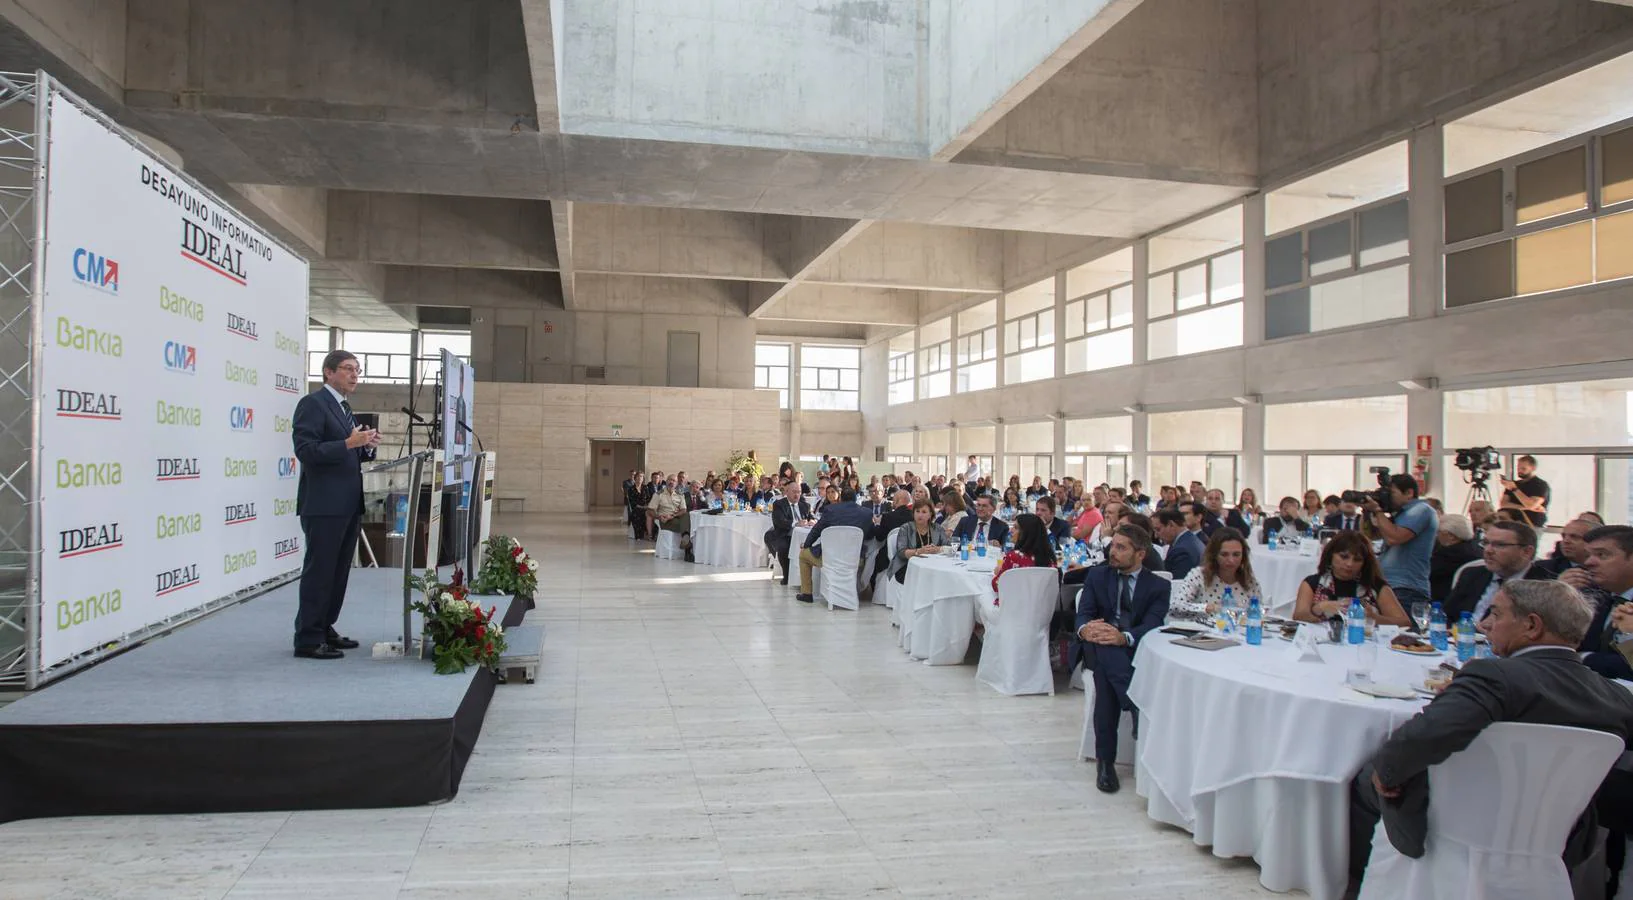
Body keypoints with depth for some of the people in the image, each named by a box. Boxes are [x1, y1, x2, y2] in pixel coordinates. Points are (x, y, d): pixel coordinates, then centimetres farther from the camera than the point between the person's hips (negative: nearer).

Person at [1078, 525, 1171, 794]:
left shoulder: (1159, 586, 11)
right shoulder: (1097, 575, 16)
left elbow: (1152, 624, -7)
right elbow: (1084, 612, 2)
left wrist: (1124, 637, -29)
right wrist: (1085, 629, -24)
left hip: (1138, 649, 0)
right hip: (1101, 649, 0)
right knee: (1106, 656, -37)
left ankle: (1106, 760, -25)